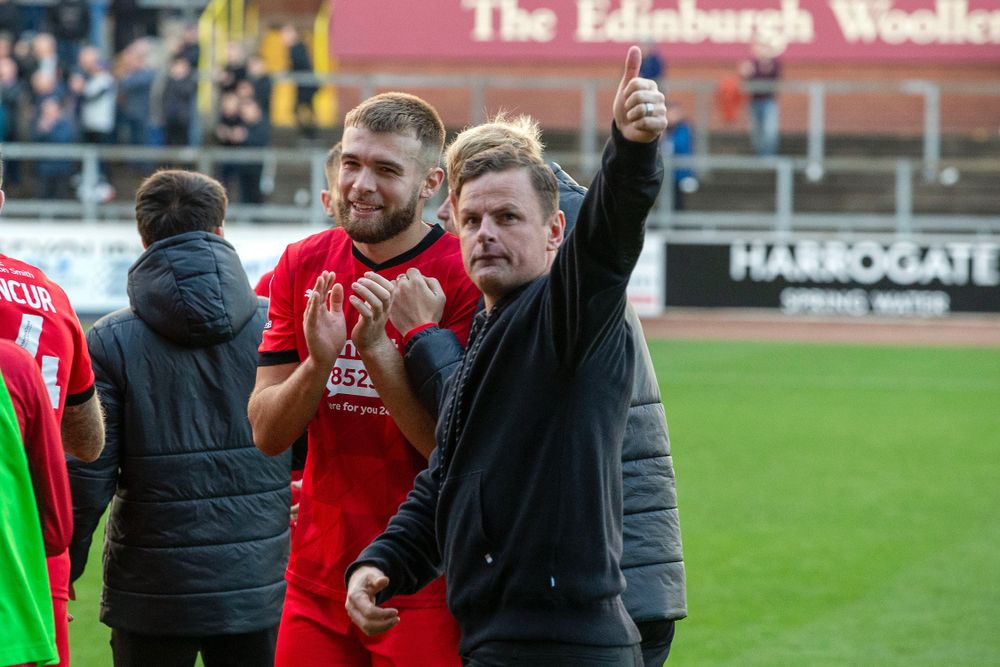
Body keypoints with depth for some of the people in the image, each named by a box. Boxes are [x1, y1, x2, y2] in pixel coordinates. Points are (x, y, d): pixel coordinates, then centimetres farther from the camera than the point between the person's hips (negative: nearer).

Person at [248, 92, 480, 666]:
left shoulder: (465, 278, -10)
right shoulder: (303, 265, 5)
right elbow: (267, 434, 2)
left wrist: (382, 354, -24)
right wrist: (318, 362, -16)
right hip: (317, 585, 4)